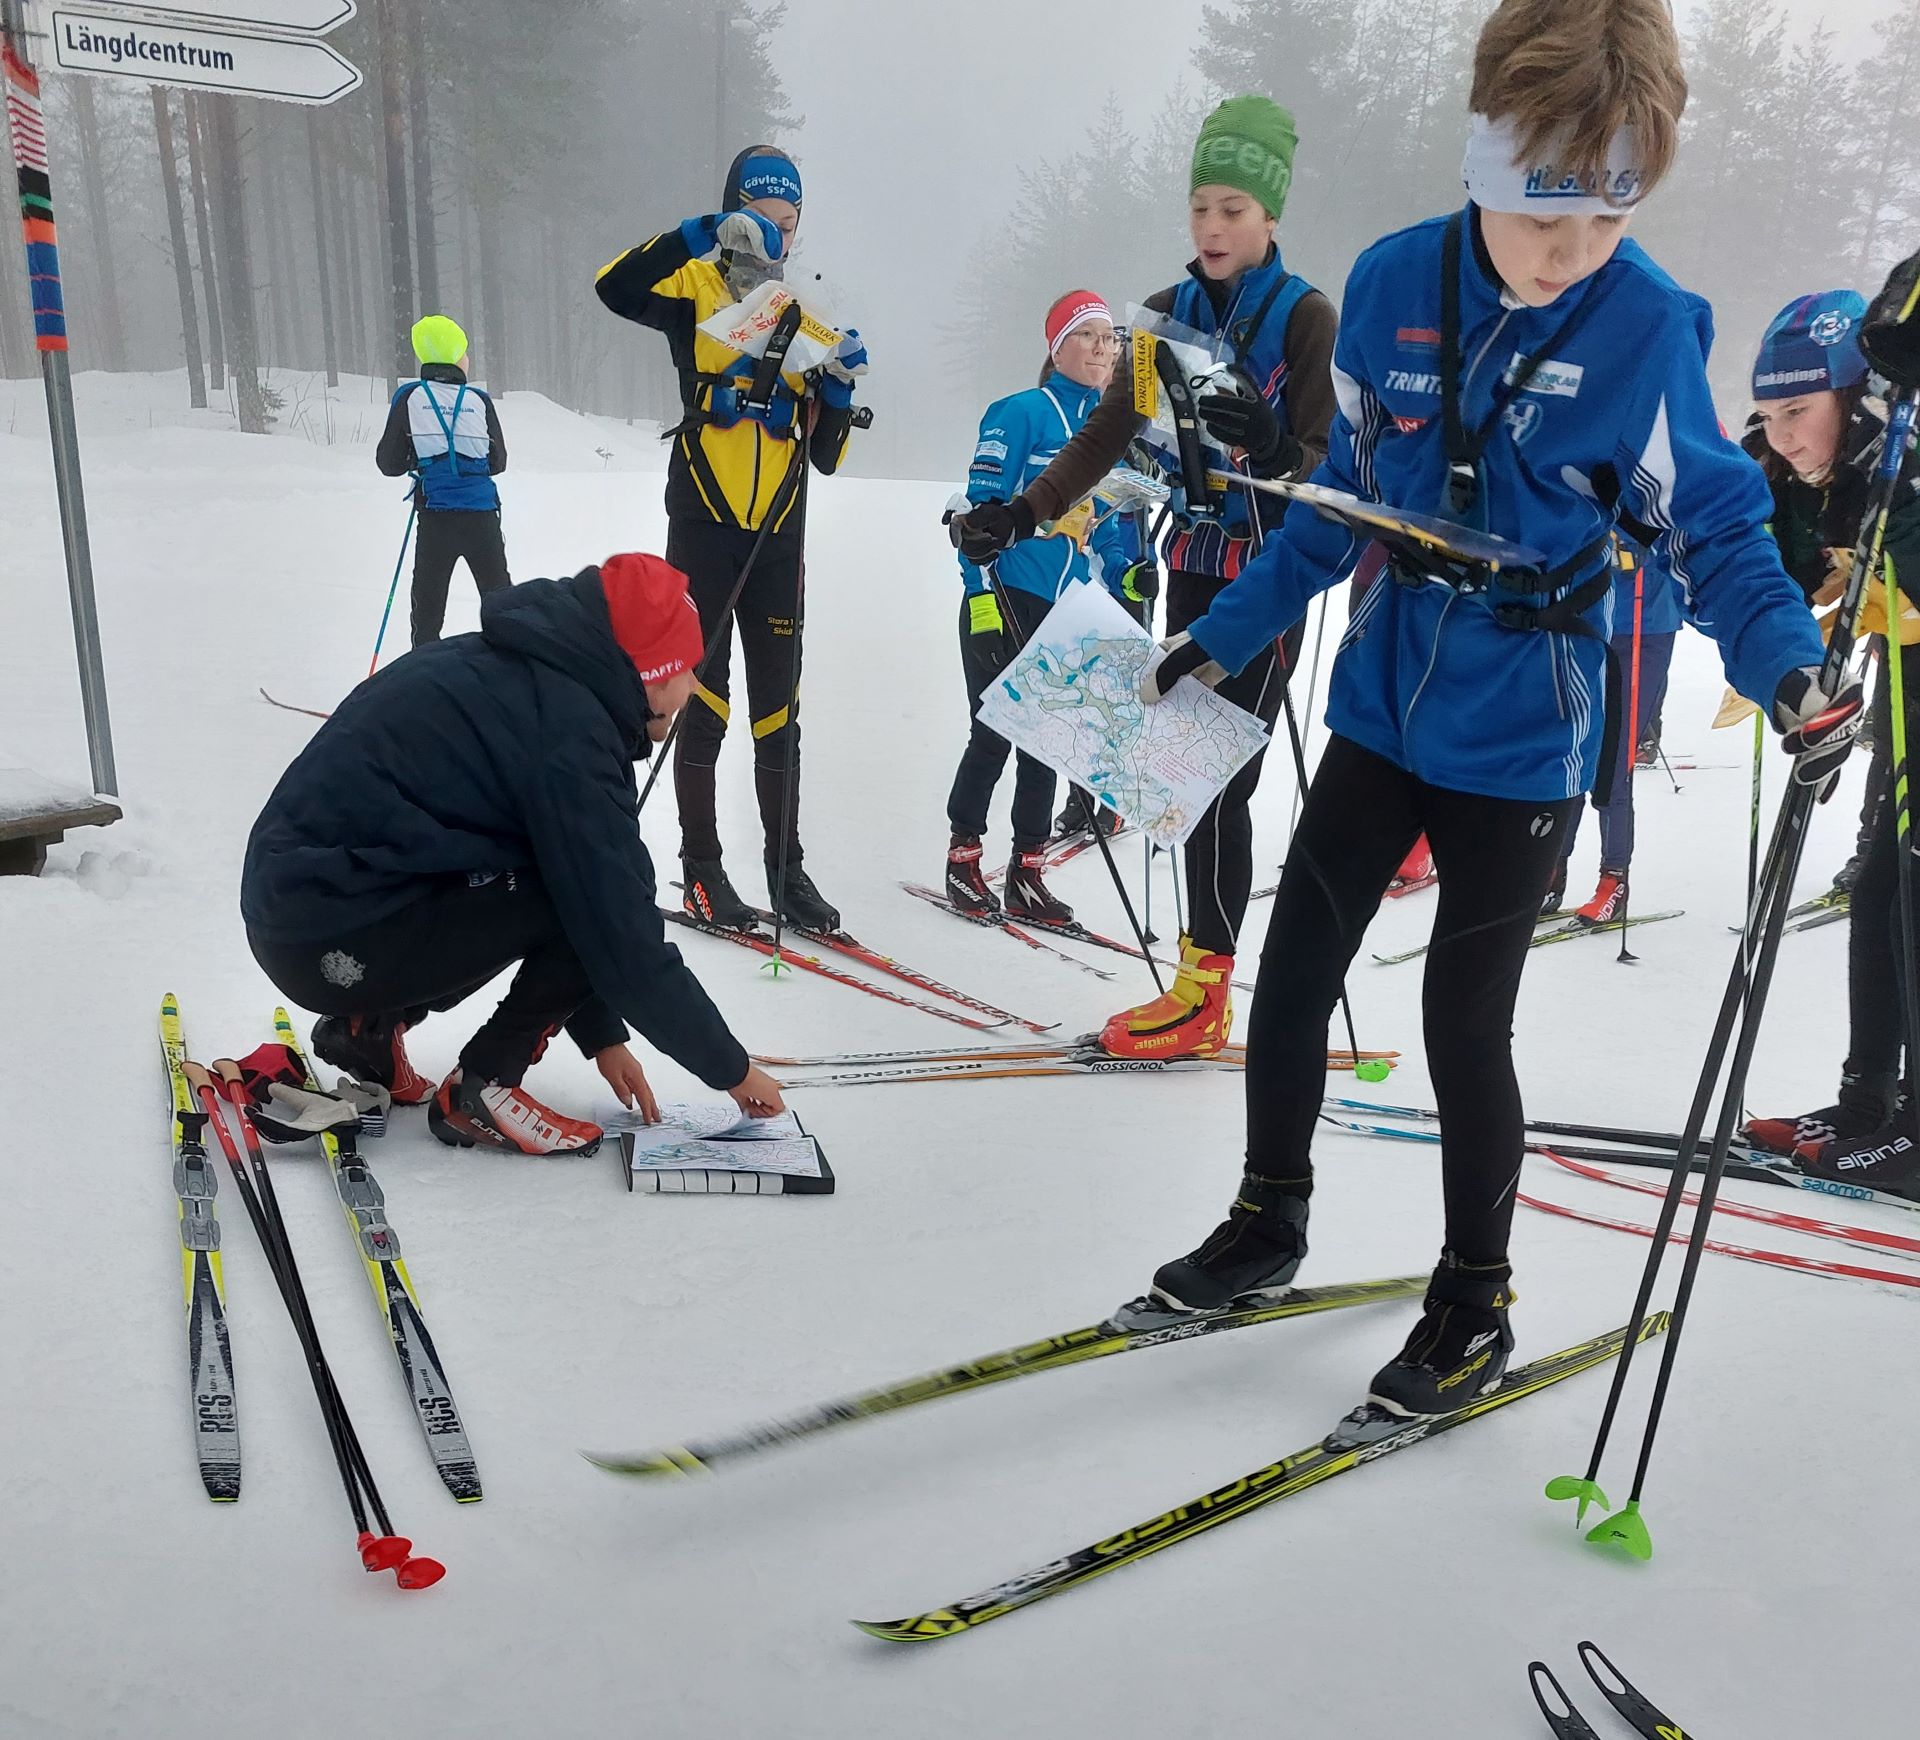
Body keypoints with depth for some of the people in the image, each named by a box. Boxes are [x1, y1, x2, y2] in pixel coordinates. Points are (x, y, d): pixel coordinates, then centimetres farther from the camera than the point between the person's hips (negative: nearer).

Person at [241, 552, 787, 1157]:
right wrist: (732, 1069, -4)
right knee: (600, 896, -15)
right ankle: (479, 1089, 0)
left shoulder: (522, 671, 11)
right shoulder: (566, 724, -19)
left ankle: (368, 1028, 18)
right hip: (333, 947, -10)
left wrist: (603, 1036, 20)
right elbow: (622, 938, -17)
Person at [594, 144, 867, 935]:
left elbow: (826, 455, 9)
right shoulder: (698, 290, 3)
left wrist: (839, 388, -8)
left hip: (779, 536, 3)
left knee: (778, 708, 7)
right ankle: (701, 870, 9)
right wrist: (700, 236, -27)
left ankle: (787, 868, 15)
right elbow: (614, 287, -20)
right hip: (704, 525, -3)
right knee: (704, 702, 0)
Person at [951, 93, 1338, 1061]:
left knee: (1219, 778, -8)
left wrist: (1277, 454, -32)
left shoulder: (1305, 316, -6)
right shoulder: (1168, 313, 8)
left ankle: (1205, 993, 1)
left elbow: (1331, 461, -11)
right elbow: (1107, 436, 8)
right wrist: (1022, 515, -2)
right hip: (1193, 561, 6)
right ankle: (1203, 986, 14)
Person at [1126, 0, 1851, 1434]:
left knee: (1465, 1025, 2)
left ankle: (1476, 1306, 25)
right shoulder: (1393, 284, -4)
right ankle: (1269, 1224, 34)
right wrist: (1222, 637, 11)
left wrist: (1792, 672, -25)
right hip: (1383, 705, 4)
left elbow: (1721, 530, -7)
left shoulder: (1649, 325, -13)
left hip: (1521, 739, -4)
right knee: (1291, 976, 11)